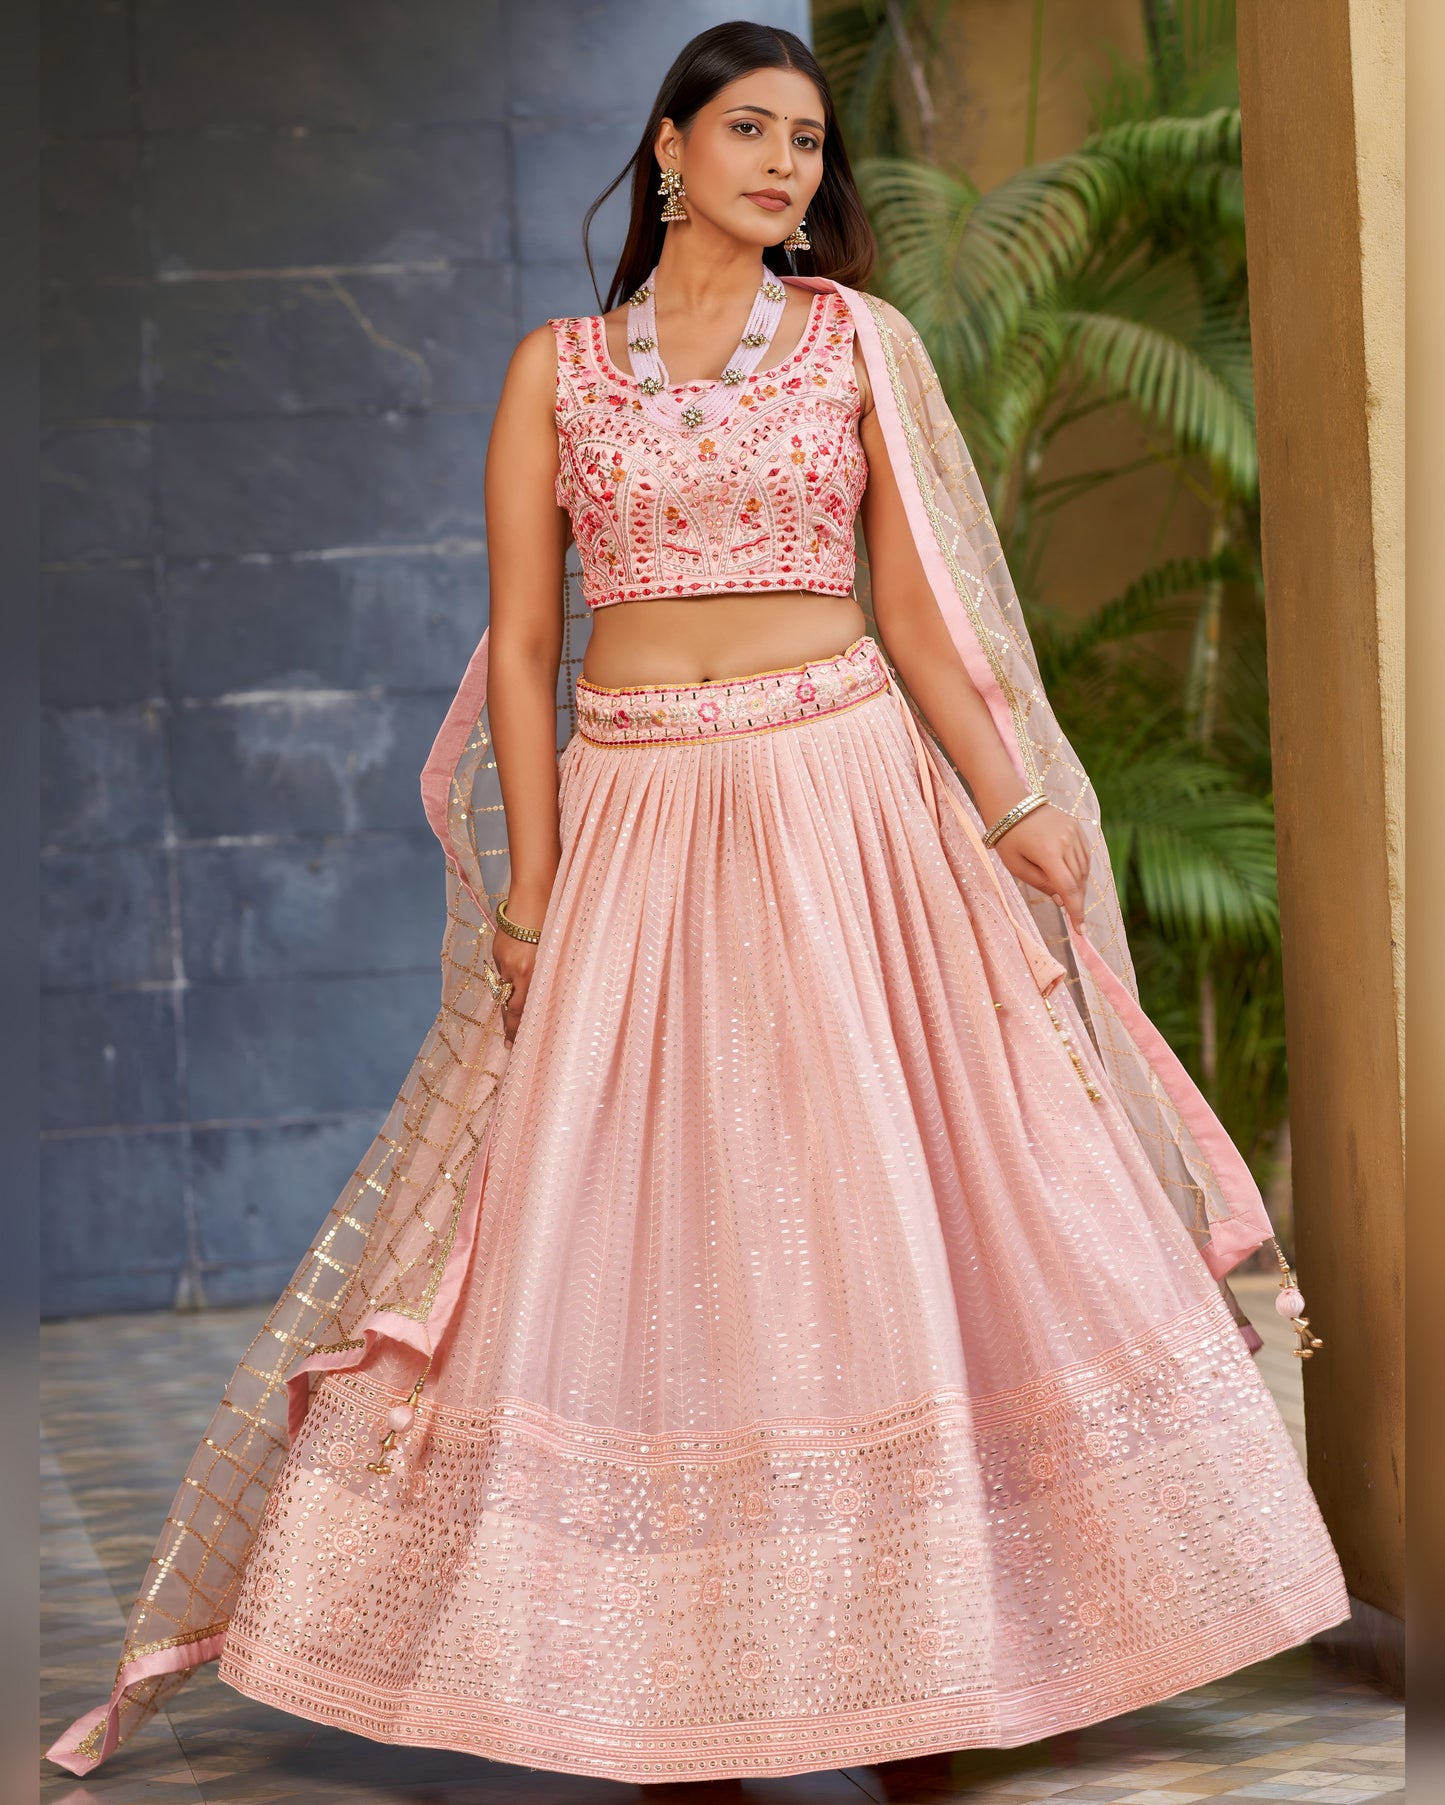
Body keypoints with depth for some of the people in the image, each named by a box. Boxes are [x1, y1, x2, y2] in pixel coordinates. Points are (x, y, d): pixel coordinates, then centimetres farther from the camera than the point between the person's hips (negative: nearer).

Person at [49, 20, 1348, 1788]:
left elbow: (917, 607, 5)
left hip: (842, 793, 0)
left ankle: (919, 1605, 13)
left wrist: (1012, 810, -4)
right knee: (614, 1214, 2)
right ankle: (636, 1639, 14)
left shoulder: (860, 340, 5)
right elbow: (520, 644, 4)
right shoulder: (556, 368, 6)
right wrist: (531, 890, -3)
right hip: (632, 815, 1)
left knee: (881, 1198, 0)